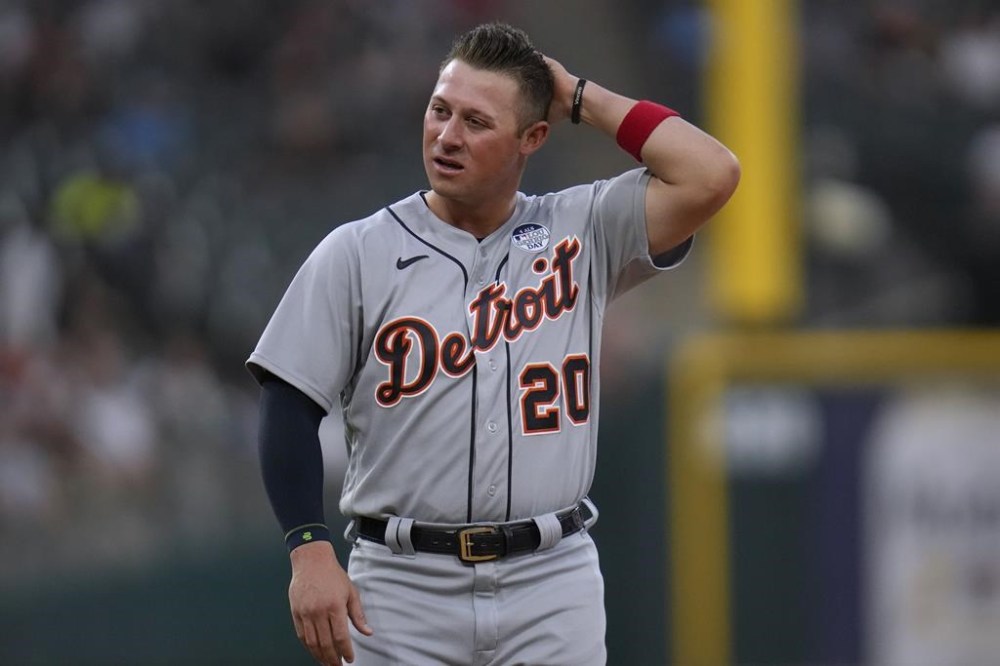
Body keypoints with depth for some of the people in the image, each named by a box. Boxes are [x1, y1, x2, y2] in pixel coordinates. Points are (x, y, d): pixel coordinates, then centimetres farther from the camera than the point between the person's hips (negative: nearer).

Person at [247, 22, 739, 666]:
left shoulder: (581, 233, 7)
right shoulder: (358, 253, 3)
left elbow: (710, 176, -7)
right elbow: (292, 409, 1)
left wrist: (581, 98, 0)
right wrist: (310, 553, -11)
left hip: (553, 586, 1)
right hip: (404, 585, -1)